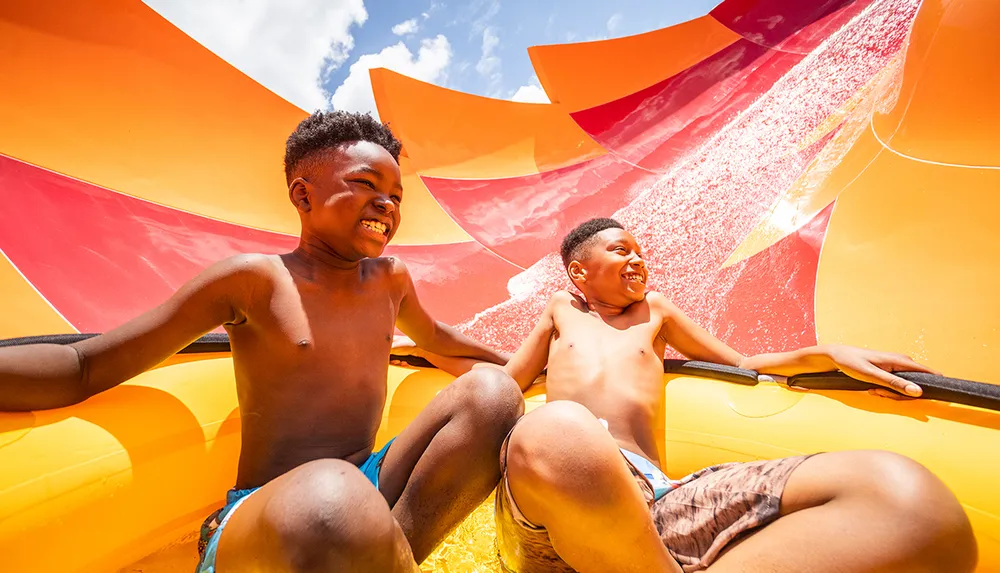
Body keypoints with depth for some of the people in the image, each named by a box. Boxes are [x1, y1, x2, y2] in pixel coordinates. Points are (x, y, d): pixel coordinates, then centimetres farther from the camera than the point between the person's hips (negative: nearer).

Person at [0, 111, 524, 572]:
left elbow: (433, 336, 24)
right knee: (332, 499, -40)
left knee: (492, 392, -15)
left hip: (375, 492, 6)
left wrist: (519, 366, 29)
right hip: (260, 520, -5)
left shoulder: (391, 278, 6)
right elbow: (84, 368, -5)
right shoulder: (254, 278, -7)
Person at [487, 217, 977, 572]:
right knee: (555, 433, -43)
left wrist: (832, 355, 20)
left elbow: (743, 365, 35)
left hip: (658, 497, 3)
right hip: (547, 499, -2)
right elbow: (502, 383, 26)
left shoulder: (655, 309, 29)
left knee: (903, 494, -21)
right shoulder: (561, 308, 25)